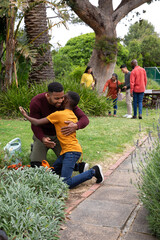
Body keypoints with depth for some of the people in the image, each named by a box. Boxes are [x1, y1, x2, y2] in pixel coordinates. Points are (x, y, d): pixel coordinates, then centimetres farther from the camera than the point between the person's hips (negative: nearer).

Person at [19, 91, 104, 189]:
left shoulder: (58, 114, -9)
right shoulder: (74, 116, 14)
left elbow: (37, 123, -4)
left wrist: (25, 115, 12)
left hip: (72, 151, -9)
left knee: (66, 183, -16)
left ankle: (93, 171, -8)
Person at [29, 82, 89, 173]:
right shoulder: (36, 102, -33)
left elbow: (85, 119, -30)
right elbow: (35, 125, -24)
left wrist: (76, 126, -55)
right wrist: (43, 139, -46)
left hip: (58, 135, 0)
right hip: (42, 135, 0)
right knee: (36, 165, -13)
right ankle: (34, 148, 16)